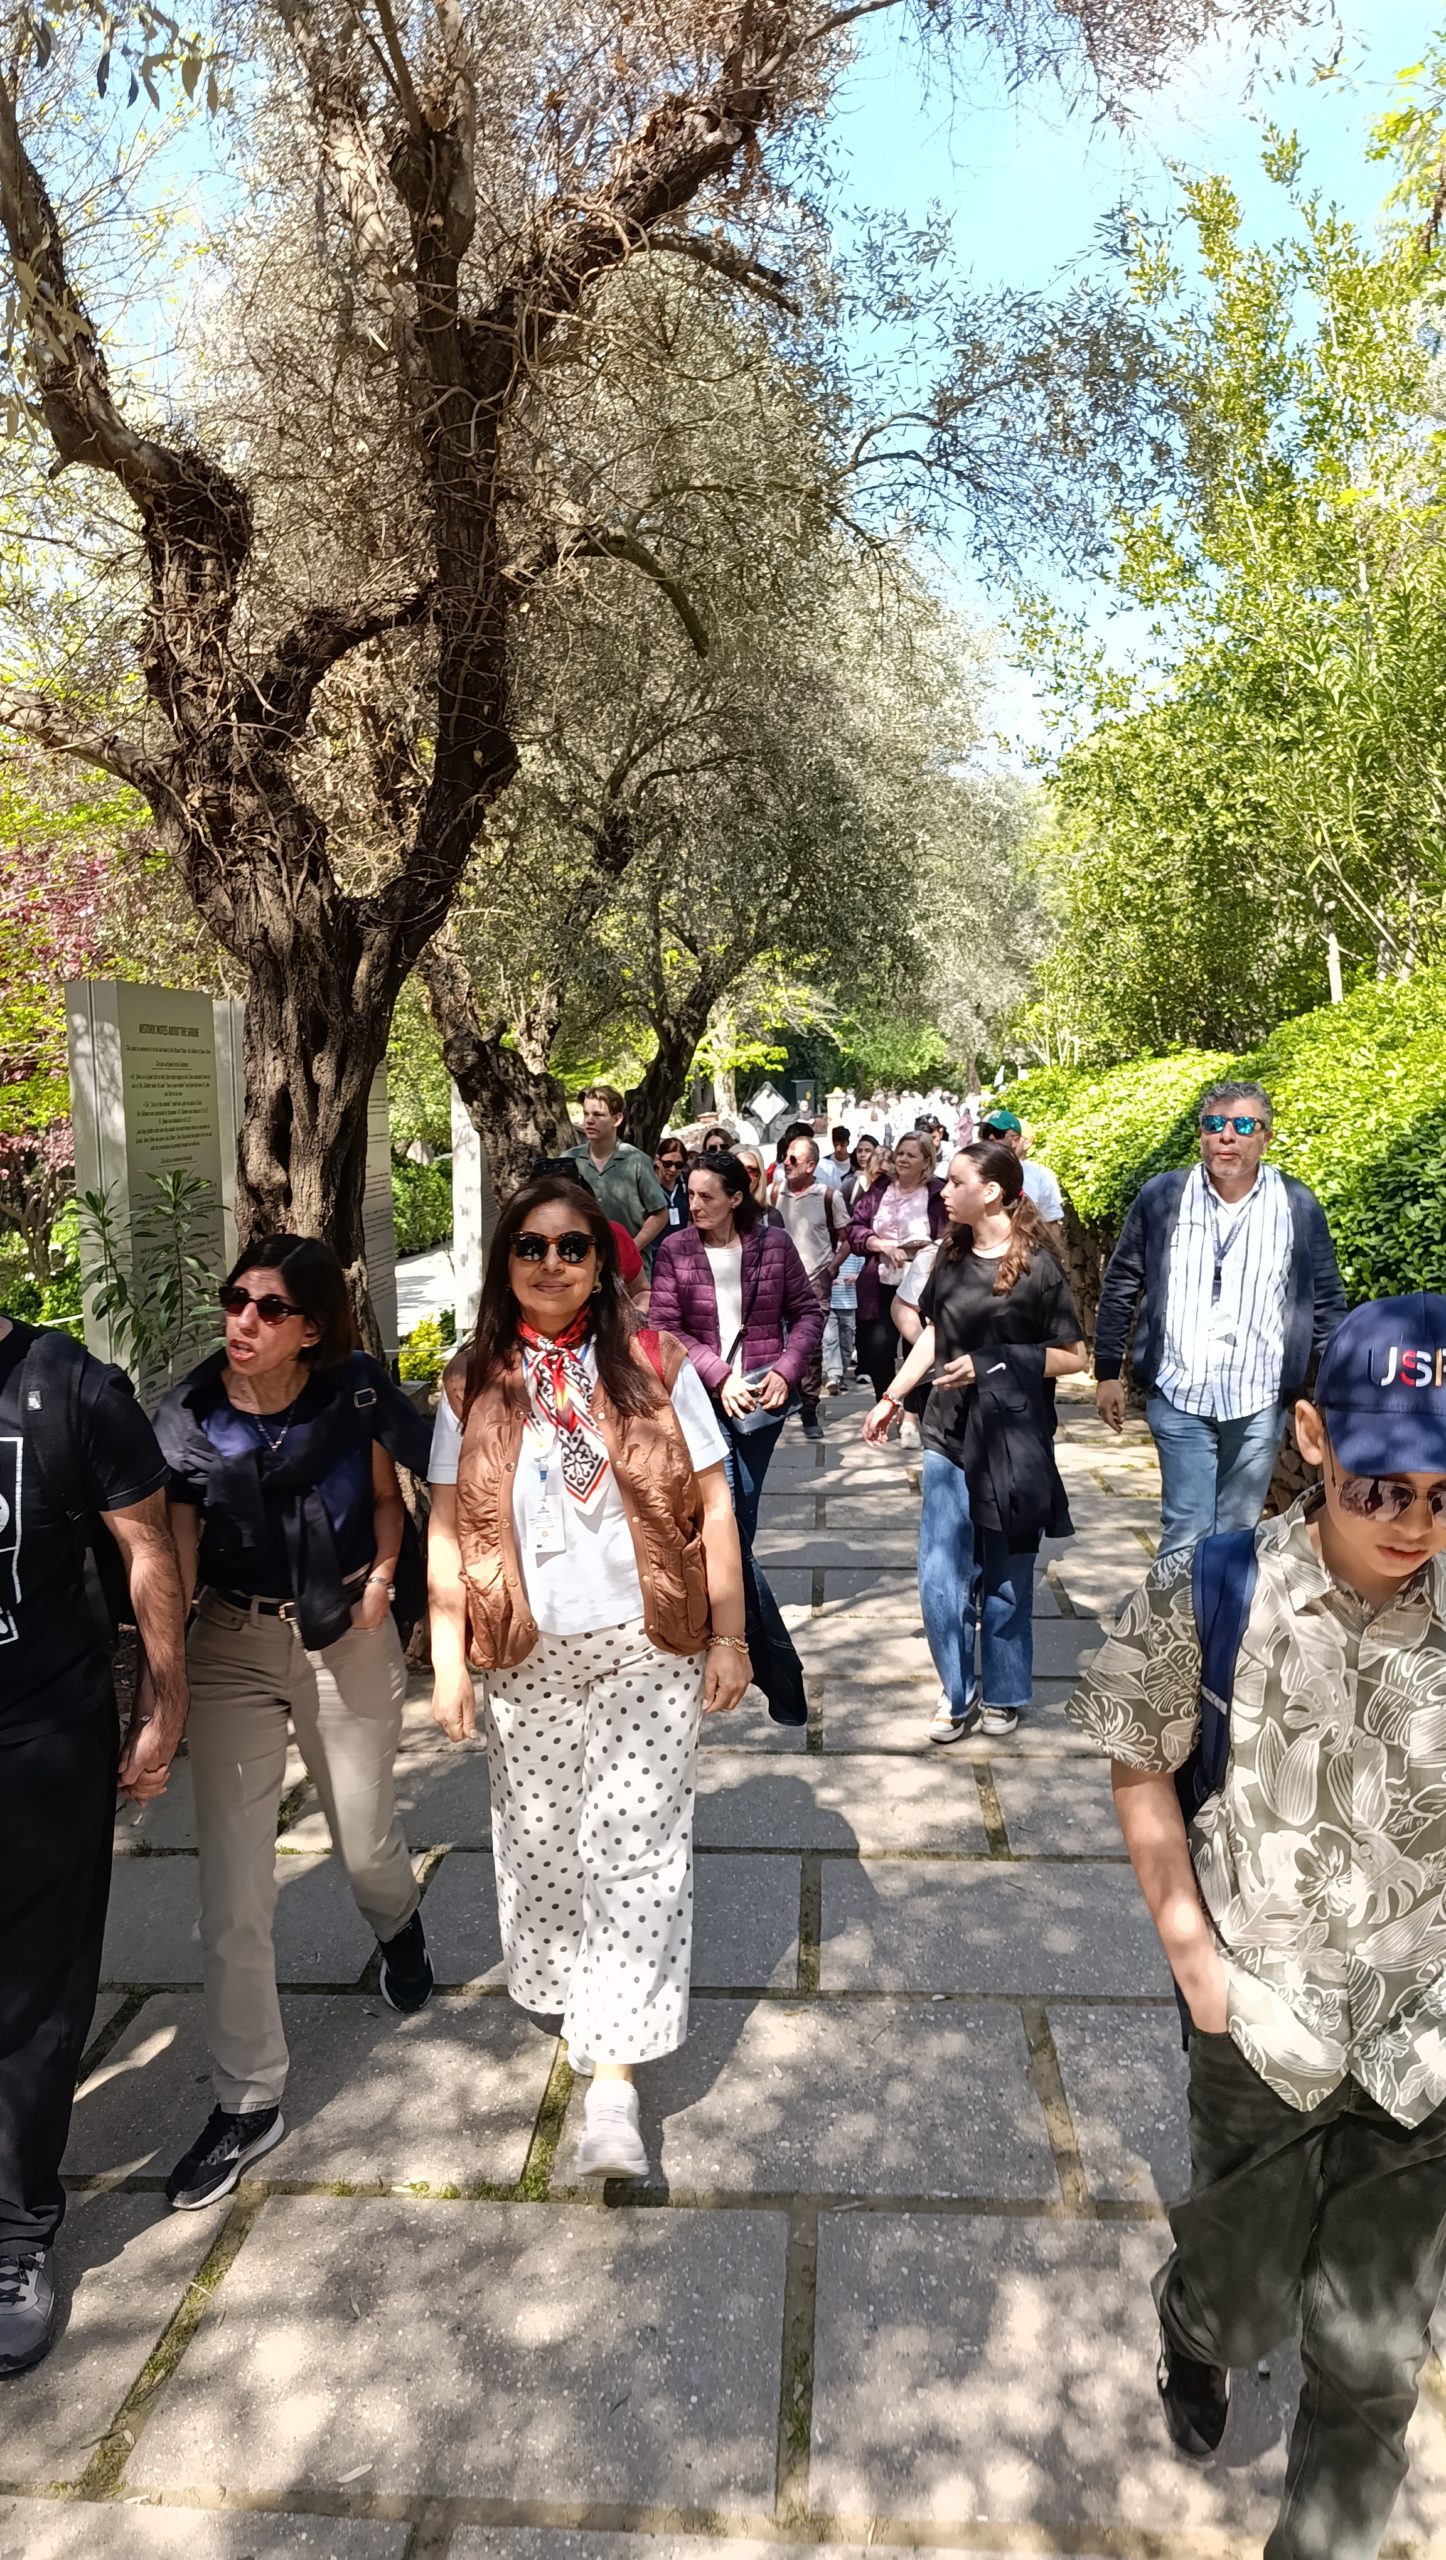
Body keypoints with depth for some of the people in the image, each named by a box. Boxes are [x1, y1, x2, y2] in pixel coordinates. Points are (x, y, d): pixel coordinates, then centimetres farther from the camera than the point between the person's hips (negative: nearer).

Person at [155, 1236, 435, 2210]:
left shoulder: (356, 1392, -12)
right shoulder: (190, 1416, -10)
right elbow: (174, 1552, -10)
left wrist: (382, 1573, -12)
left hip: (347, 1639, 0)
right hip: (233, 1648, 1)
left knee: (365, 1844, 17)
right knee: (233, 1889, 1)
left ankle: (400, 1926, 55)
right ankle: (250, 2102, 18)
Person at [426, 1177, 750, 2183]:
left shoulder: (655, 1367, -3)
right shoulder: (474, 1386, 2)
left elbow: (712, 1507, -2)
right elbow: (448, 1532, 3)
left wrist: (729, 1636, -4)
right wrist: (447, 1662, -1)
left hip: (646, 1653, -2)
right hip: (528, 1660, 2)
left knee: (634, 1851, -2)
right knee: (541, 1842, 14)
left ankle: (615, 2074, 5)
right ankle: (566, 1990, 39)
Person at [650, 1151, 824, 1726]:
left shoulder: (774, 1243, 0)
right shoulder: (675, 1251, -1)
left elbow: (808, 1312, 6)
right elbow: (664, 1329, -4)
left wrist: (786, 1370, -8)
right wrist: (720, 1377, -14)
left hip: (762, 1398, 1)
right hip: (703, 1401, -1)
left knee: (738, 1527, 9)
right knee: (726, 1528, -8)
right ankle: (779, 1671, 0)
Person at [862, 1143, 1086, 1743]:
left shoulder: (1036, 1266, -11)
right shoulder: (952, 1255, 4)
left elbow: (1074, 1356, -10)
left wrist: (994, 1363, -17)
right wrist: (891, 1398, 15)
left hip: (1014, 1440, -4)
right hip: (949, 1433, 4)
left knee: (1005, 1577, 10)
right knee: (940, 1577, 1)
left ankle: (1003, 1695, 28)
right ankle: (957, 1695, 19)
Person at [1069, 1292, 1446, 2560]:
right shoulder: (1212, 1591, -18)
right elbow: (1139, 1762, -4)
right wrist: (1191, 1952, -7)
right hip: (1262, 2021, 0)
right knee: (1246, 2296, 24)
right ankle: (1194, 2337, 59)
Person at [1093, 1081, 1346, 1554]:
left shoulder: (1300, 1208, 0)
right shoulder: (1161, 1197, -1)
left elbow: (1327, 1306, 6)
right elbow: (1120, 1287, 6)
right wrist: (1107, 1373, 6)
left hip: (1260, 1405, 1)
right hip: (1179, 1397, -1)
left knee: (1238, 1534, 12)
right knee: (1186, 1533, -4)